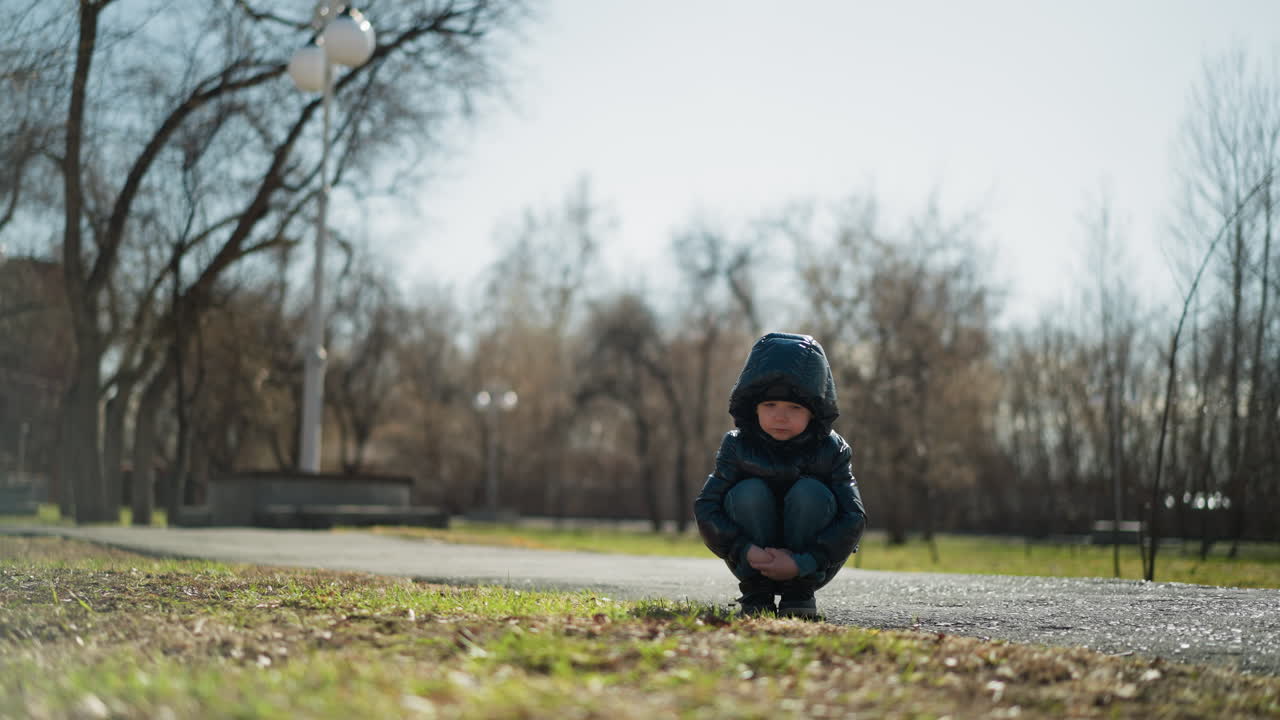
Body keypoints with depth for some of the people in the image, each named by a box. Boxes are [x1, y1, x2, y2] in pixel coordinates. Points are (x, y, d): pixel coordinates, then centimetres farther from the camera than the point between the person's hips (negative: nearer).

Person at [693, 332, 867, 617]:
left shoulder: (831, 450, -12)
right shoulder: (738, 446, -10)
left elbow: (853, 518, -17)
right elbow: (706, 508, -14)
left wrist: (803, 564, -28)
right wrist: (745, 550, -30)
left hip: (810, 567, 0)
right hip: (753, 559, 1)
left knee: (810, 492, -27)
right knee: (749, 491, -26)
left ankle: (799, 593, -14)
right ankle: (757, 594, -13)